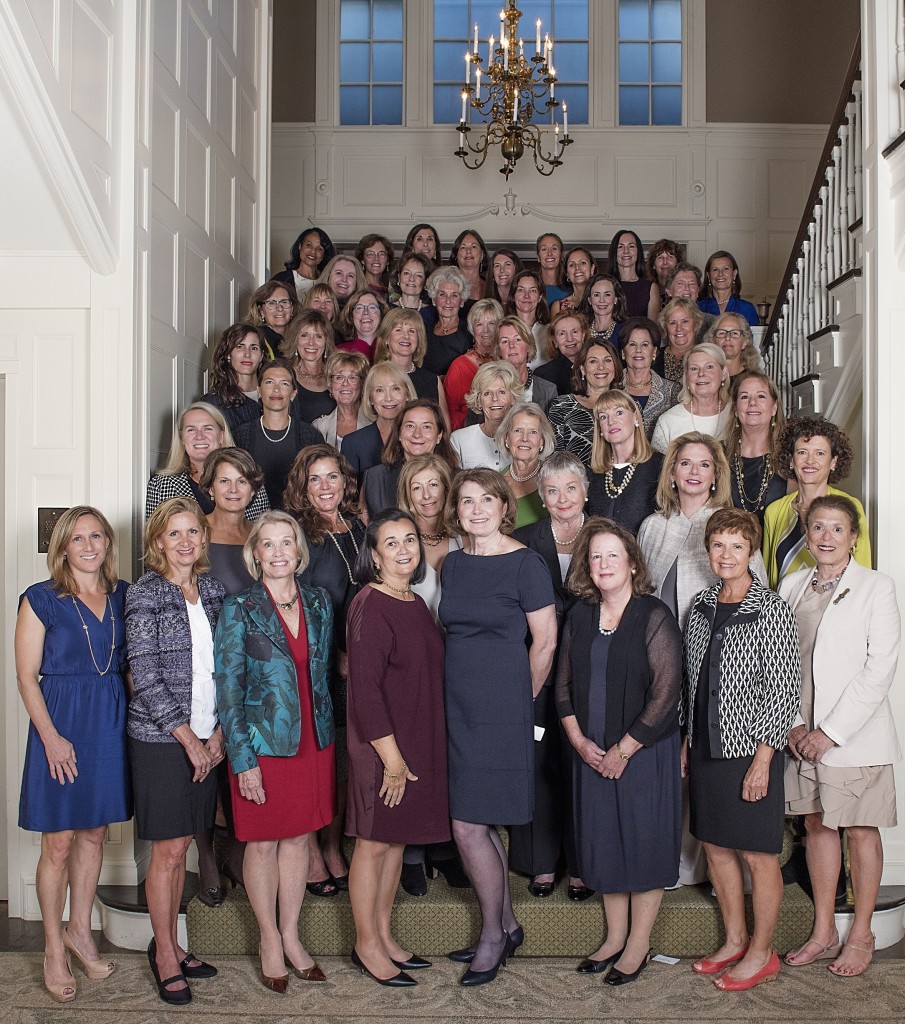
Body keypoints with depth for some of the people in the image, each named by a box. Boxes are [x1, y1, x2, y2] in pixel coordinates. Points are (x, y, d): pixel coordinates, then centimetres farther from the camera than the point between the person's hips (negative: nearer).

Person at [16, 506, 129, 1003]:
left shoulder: (123, 596, 6)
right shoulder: (40, 600, -5)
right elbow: (27, 676, -6)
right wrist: (51, 737, -14)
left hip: (112, 724, 4)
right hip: (62, 725, -4)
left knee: (94, 834, 15)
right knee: (59, 842, 4)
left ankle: (80, 930, 31)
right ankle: (55, 947, 20)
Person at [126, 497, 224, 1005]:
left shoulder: (213, 590, 8)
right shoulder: (145, 594, -8)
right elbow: (147, 675, -12)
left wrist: (219, 733, 0)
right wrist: (188, 738, -12)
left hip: (207, 738, 5)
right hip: (161, 738, -5)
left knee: (182, 846, 12)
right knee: (168, 850, 2)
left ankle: (170, 943, 27)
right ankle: (165, 956, 17)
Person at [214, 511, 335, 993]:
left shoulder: (318, 602, 4)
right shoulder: (240, 609, -8)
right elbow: (227, 689, -8)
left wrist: (329, 731, 9)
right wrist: (242, 759, -12)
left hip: (313, 740, 4)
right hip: (263, 743, -4)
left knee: (299, 838, 12)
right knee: (263, 843, 7)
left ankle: (291, 936, 26)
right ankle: (269, 941, 23)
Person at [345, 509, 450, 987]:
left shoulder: (417, 604, 11)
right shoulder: (370, 607, -15)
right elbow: (365, 688, -20)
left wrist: (417, 751, 13)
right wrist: (391, 755, -19)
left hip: (419, 743, 8)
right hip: (381, 746, -8)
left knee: (397, 840, 16)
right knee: (373, 843, 4)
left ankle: (384, 936, 28)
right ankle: (367, 945, 18)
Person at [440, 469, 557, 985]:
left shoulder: (525, 563, -9)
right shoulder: (453, 564, 10)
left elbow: (545, 640, -7)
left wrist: (523, 697, 0)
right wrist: (466, 688, 9)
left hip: (501, 710, -7)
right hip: (459, 708, 7)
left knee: (470, 826, -5)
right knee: (482, 822, 13)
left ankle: (493, 936, 13)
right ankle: (506, 925, 28)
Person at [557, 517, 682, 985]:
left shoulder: (653, 617, -11)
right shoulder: (579, 616, 5)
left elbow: (665, 693, -14)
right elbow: (564, 684, 9)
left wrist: (623, 750, -13)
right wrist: (579, 740, -3)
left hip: (643, 750, -5)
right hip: (591, 753, 5)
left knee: (643, 841, 4)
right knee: (602, 841, 13)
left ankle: (638, 945, 19)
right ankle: (614, 937, 28)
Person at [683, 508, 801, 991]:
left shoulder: (771, 610, -11)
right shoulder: (702, 606, 6)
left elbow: (784, 688, -13)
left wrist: (763, 759, -16)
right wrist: (685, 741, 11)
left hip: (749, 749, -6)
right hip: (705, 748, 6)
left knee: (758, 855, 5)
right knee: (716, 846, 14)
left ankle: (761, 954, 20)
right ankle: (734, 940, 31)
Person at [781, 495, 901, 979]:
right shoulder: (791, 586, 7)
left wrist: (832, 731, -14)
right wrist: (794, 723, -4)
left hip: (854, 735, -4)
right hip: (803, 734, 4)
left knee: (860, 831, 5)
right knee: (817, 825, 11)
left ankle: (860, 935, 20)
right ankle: (823, 932, 23)